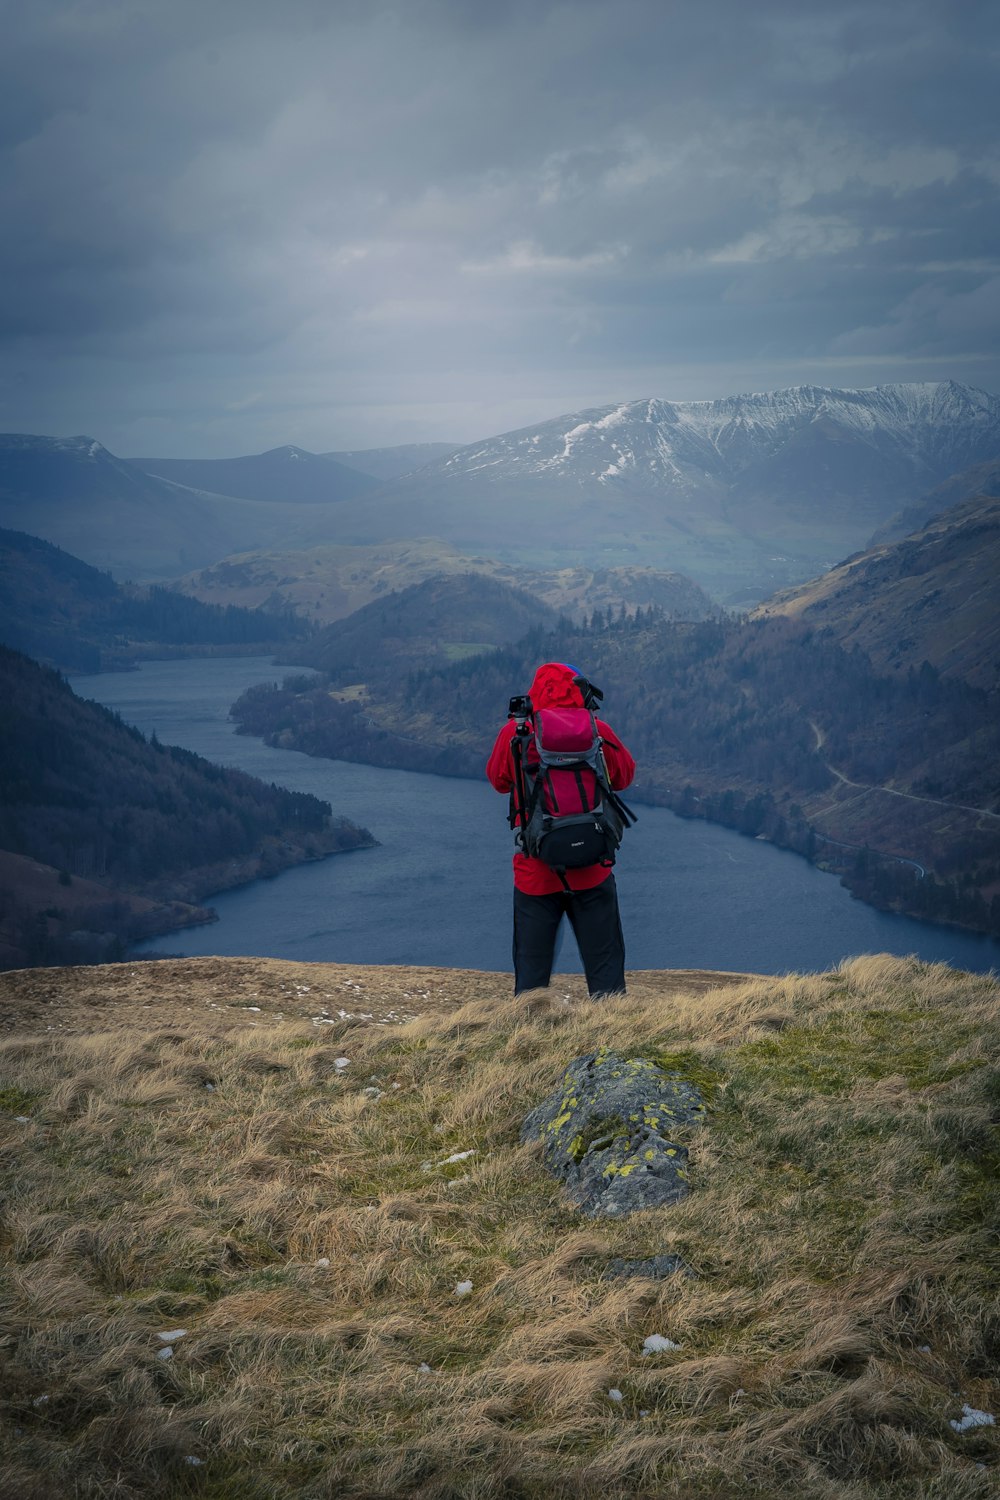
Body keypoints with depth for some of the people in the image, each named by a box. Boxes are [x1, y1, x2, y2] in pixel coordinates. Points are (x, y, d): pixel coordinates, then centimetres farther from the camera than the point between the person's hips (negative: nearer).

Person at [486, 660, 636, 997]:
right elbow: (624, 776, 10)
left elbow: (498, 779, 10)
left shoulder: (514, 734, -7)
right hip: (591, 870, 0)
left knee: (531, 963, 9)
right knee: (604, 961, 9)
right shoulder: (598, 732, -7)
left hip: (534, 871, 0)